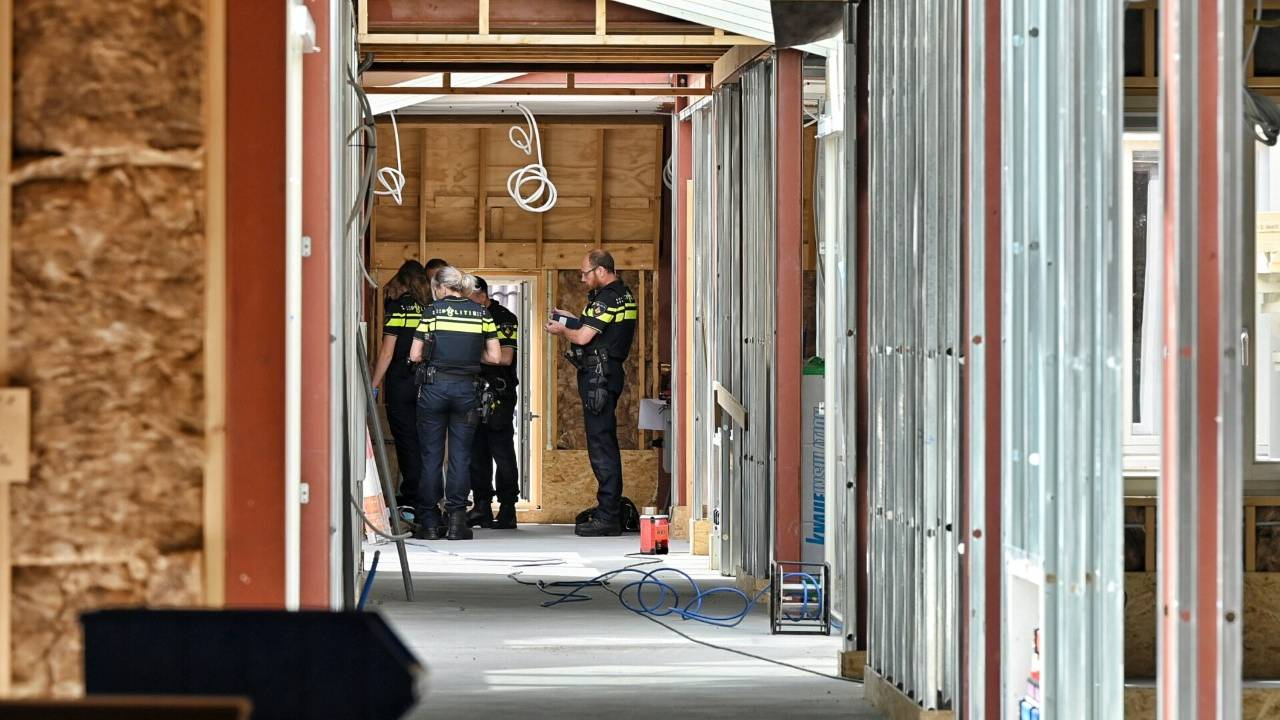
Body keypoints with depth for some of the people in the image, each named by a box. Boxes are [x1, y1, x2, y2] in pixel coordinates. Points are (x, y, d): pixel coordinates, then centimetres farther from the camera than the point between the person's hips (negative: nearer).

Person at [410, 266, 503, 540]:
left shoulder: (432, 311, -2)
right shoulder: (481, 313, 4)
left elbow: (415, 355, -4)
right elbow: (494, 356, 2)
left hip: (434, 385, -2)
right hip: (467, 388, 2)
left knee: (431, 456, 5)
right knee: (461, 455, 5)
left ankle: (430, 522, 5)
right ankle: (457, 521, -1)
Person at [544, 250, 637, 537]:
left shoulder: (606, 298, -16)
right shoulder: (624, 294, 16)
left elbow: (583, 337, -19)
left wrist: (561, 330, 0)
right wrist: (572, 319, 18)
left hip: (598, 374, -11)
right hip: (609, 371, 11)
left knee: (600, 442, -10)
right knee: (605, 442, 14)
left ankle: (608, 516, -11)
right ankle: (611, 510, 18)